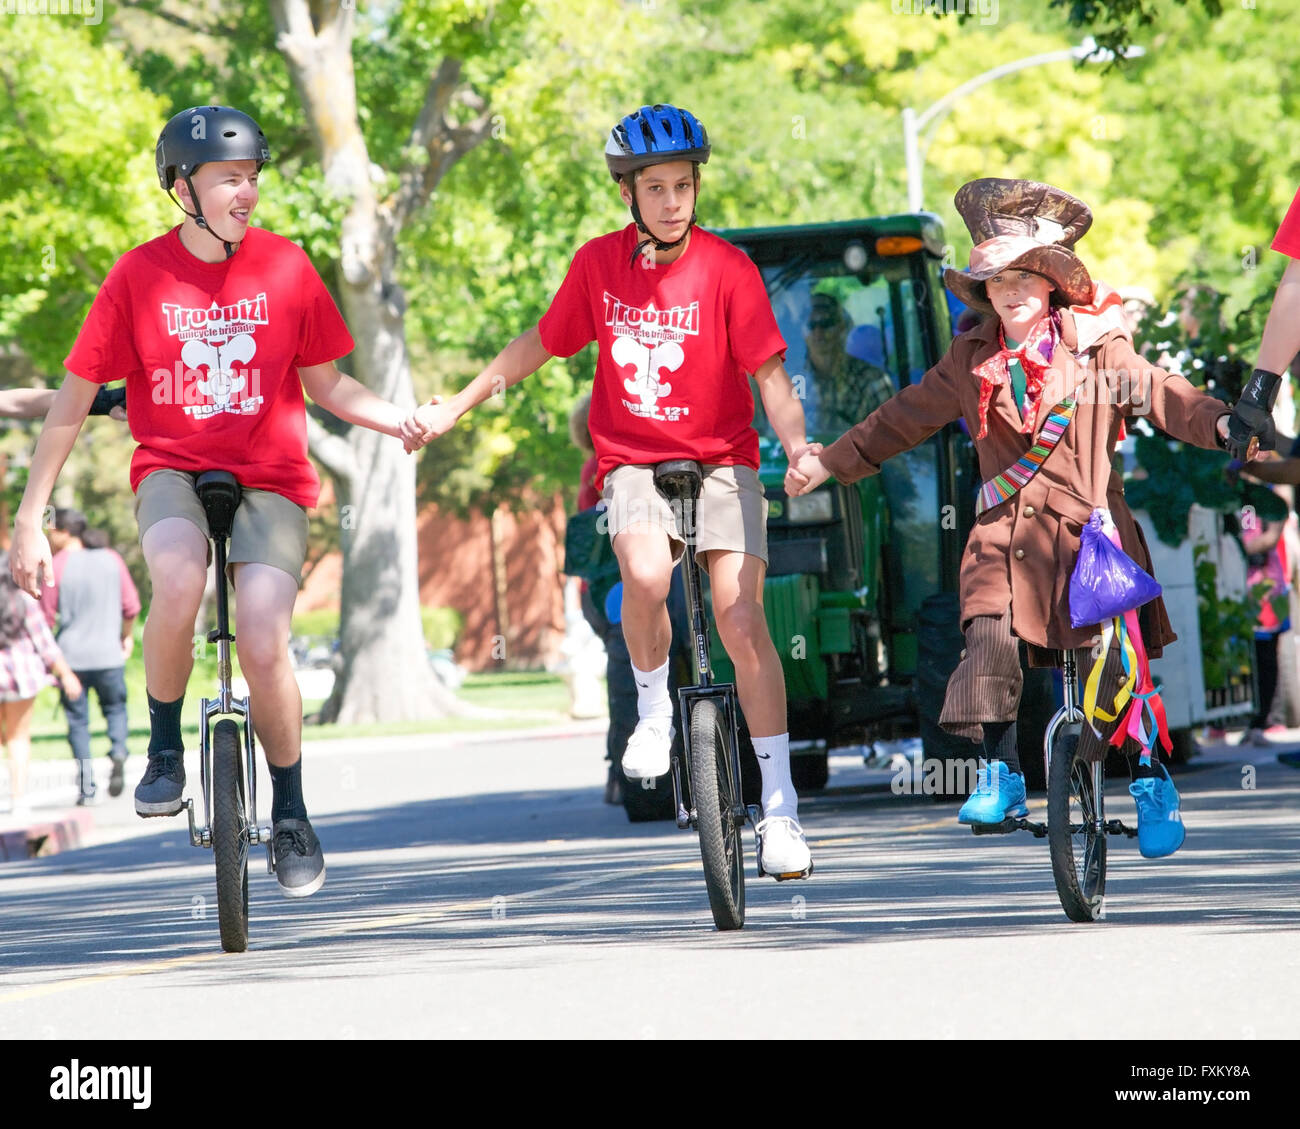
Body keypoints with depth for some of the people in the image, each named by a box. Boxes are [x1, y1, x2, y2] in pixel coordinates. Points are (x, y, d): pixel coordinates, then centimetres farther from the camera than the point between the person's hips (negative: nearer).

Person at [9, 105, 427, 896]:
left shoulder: (285, 267, -3)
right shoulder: (141, 275, -6)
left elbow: (324, 383, 8)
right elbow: (74, 401, -2)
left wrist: (396, 418, -13)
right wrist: (30, 520, -4)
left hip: (268, 479, 1)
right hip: (173, 470, -1)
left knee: (264, 645, -17)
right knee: (179, 583, -34)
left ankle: (291, 815, 7)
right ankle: (166, 749, -9)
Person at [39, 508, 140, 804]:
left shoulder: (57, 566, -7)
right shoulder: (111, 560, 2)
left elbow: (47, 616, -5)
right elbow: (131, 605, 5)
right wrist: (127, 636, 21)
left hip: (72, 655, -2)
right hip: (109, 652, 2)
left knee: (77, 719, 6)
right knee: (115, 708, 18)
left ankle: (87, 787, 1)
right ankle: (118, 753, -10)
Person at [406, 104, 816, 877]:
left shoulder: (728, 268, -9)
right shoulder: (599, 265, -1)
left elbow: (769, 374, -11)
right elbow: (538, 345, 13)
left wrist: (797, 445, -29)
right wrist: (455, 407, 12)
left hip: (722, 460, -1)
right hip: (634, 462, 1)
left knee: (742, 619, -14)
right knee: (646, 574, -31)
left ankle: (780, 804, -5)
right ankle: (654, 709, -2)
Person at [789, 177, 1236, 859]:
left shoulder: (1097, 349, 1)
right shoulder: (972, 361, 10)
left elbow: (1161, 396, -6)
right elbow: (906, 418, 19)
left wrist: (1221, 423, -25)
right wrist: (831, 462, 21)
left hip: (1088, 528, -2)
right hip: (1006, 532, 3)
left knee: (1111, 670, -7)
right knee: (990, 642, -19)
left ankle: (1151, 782, 13)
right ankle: (1000, 777, -8)